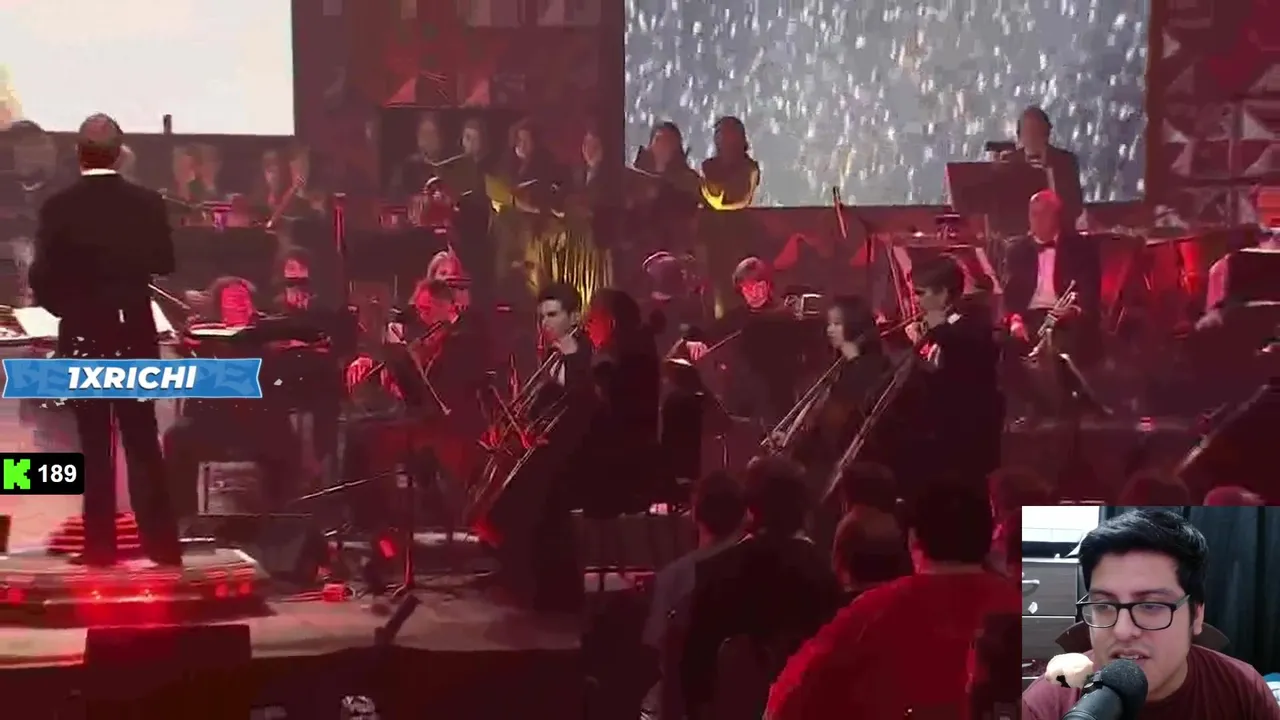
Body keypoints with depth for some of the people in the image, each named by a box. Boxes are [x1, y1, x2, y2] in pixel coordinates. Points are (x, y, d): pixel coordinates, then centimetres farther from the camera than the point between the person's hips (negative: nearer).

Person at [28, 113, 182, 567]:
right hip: (135, 333, 1)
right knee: (142, 440, 8)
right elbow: (164, 265, 5)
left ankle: (101, 544, 7)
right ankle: (161, 542, 5)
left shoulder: (59, 208, -10)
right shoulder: (147, 203, -5)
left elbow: (43, 278, -9)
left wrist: (64, 306, 10)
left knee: (94, 444, 6)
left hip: (82, 336, -1)